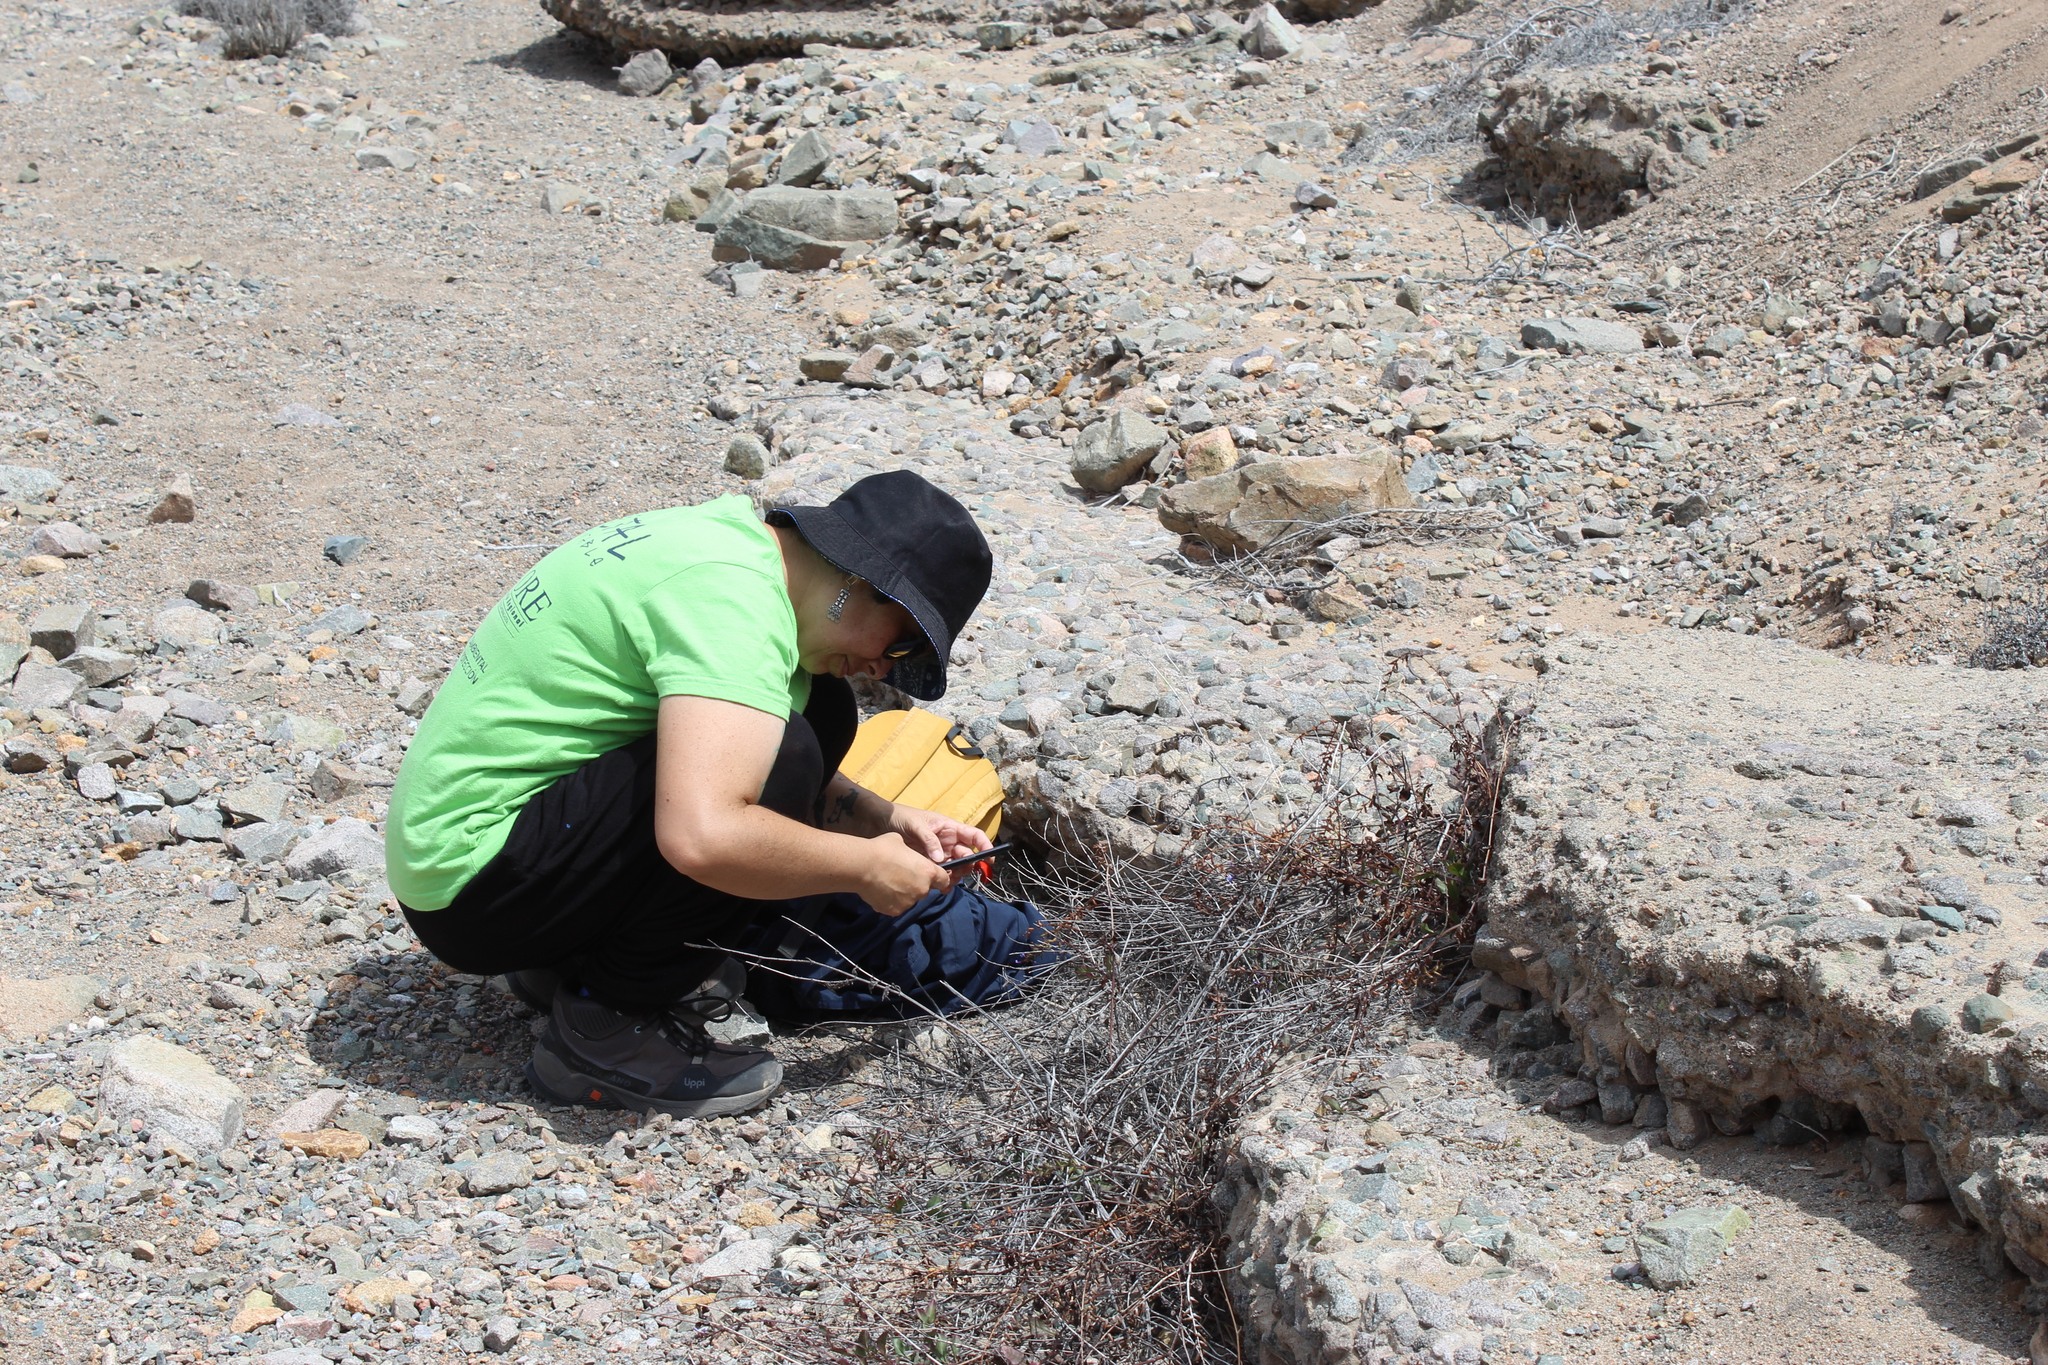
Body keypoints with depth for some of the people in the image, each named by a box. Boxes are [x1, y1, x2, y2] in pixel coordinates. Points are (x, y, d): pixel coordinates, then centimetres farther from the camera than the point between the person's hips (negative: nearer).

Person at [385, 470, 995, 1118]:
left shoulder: (727, 534, 7)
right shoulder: (731, 598, -23)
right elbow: (702, 836, -36)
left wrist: (886, 820, 6)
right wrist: (866, 867, -20)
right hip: (472, 886, -10)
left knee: (817, 708, 6)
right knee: (775, 759, -25)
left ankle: (573, 957, 11)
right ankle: (607, 1032, -9)